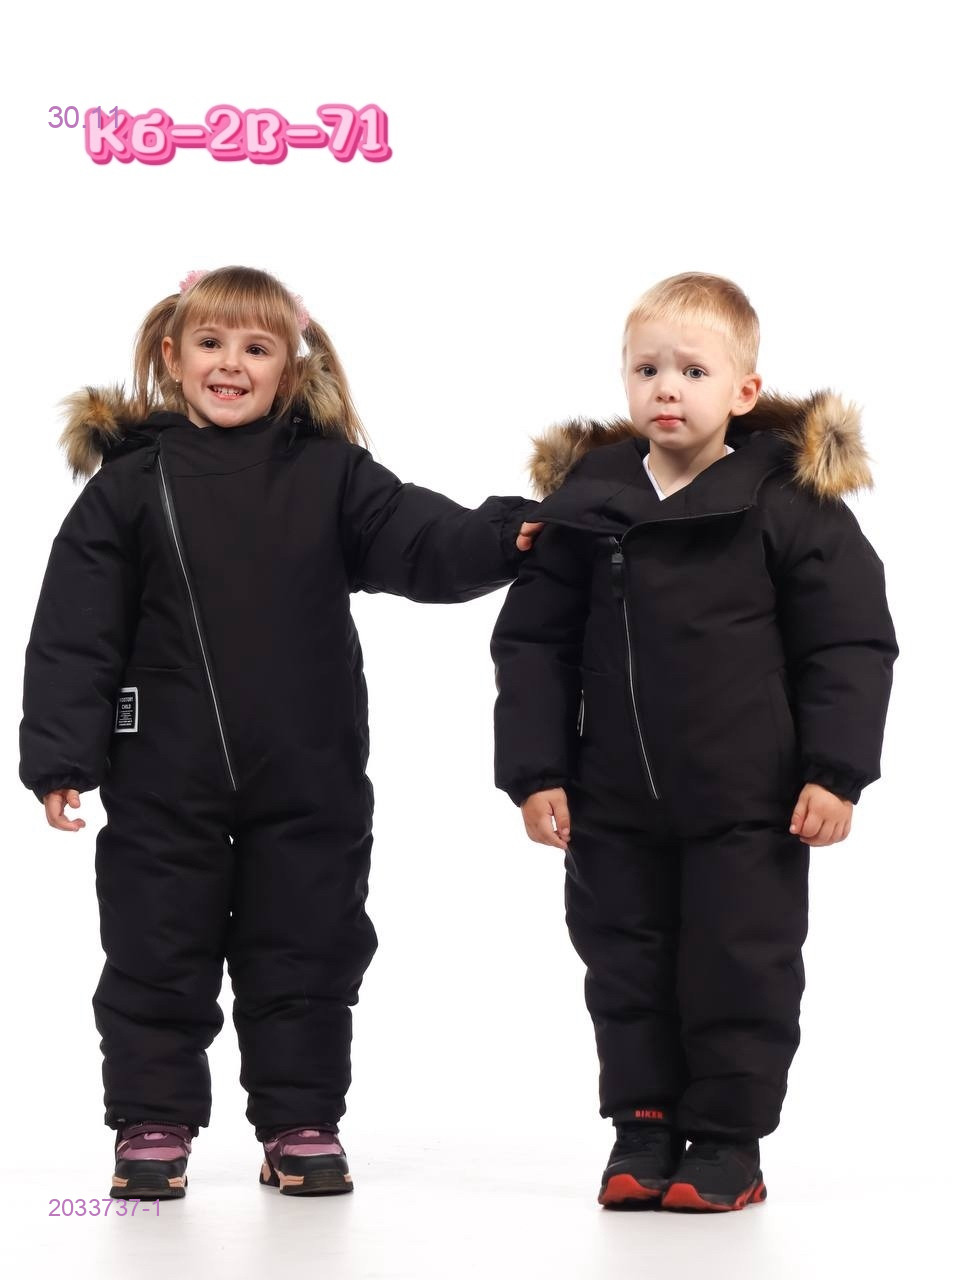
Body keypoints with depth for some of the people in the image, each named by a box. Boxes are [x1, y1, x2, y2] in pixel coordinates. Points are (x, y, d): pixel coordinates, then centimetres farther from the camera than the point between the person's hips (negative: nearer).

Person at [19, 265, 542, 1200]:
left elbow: (422, 541, -6)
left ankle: (300, 1124, 20)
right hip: (164, 781, -1)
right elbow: (76, 629, -2)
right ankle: (152, 1125, 18)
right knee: (157, 956, 6)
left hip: (309, 778, 1)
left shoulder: (330, 474, 4)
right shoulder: (129, 483, 0)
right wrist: (60, 755, -8)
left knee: (306, 950, 8)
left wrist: (506, 535, -26)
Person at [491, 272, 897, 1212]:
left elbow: (849, 642, -5)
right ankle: (644, 1125, 22)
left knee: (741, 966, 4)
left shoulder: (791, 500, -6)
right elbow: (533, 643, 6)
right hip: (613, 804, 3)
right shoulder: (584, 501, 2)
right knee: (626, 965, 10)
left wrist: (835, 771, -11)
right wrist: (534, 771, -1)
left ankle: (728, 1138, 15)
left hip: (750, 802, -3)